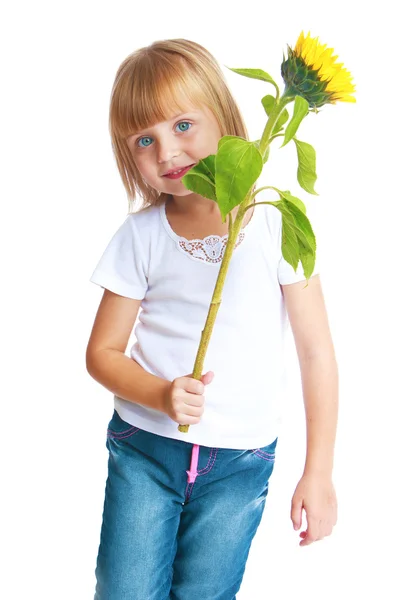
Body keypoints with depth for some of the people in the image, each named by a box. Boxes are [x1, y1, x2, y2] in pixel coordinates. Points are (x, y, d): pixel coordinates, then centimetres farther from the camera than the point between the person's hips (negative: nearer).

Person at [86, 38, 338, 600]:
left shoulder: (275, 222, -9)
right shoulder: (140, 236, -3)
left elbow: (315, 350, -5)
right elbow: (102, 352, 2)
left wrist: (319, 470, -4)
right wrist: (161, 395, -18)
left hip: (239, 461, -1)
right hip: (145, 448, 1)